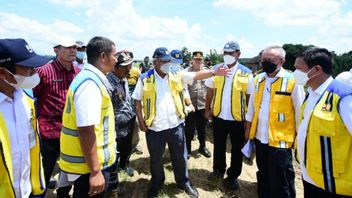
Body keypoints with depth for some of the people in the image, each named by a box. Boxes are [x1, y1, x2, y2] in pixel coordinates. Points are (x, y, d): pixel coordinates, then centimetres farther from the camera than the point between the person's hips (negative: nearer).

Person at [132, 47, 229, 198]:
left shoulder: (177, 75, 1)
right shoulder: (145, 79, -5)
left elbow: (197, 75, -4)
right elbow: (137, 101, 1)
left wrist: (214, 72, -17)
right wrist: (141, 121, -2)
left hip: (176, 125, 2)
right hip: (155, 128, -1)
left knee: (180, 157, 17)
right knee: (156, 159, 17)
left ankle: (184, 182, 40)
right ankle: (156, 183, 42)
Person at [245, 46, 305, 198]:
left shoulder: (293, 81, -12)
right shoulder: (257, 79, 4)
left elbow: (300, 112, -8)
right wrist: (248, 130, 13)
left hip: (280, 141, -5)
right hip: (260, 138, 5)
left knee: (280, 183, 8)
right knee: (263, 177, 22)